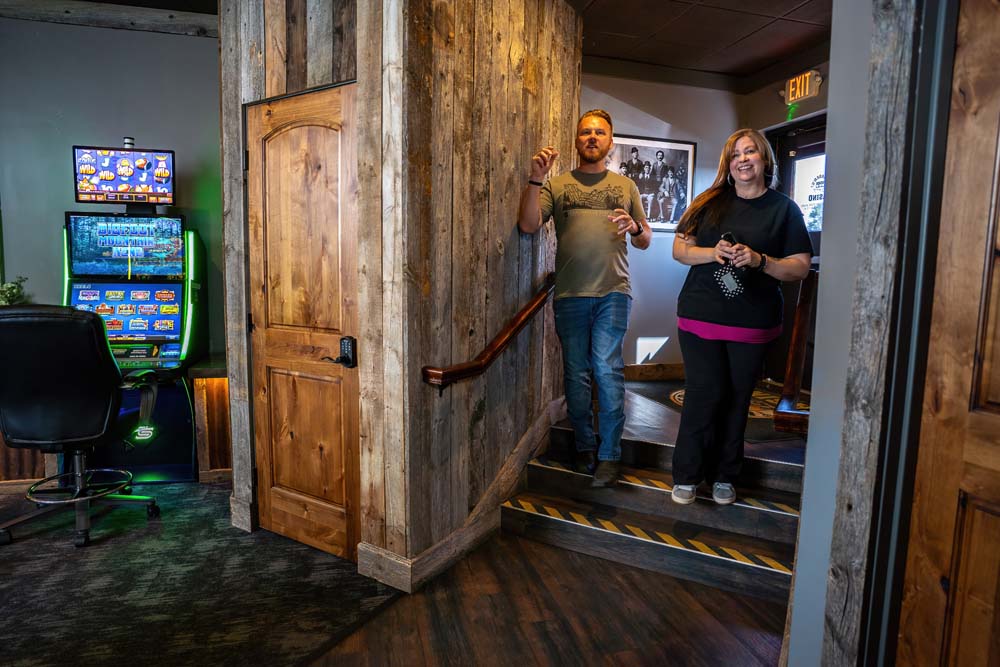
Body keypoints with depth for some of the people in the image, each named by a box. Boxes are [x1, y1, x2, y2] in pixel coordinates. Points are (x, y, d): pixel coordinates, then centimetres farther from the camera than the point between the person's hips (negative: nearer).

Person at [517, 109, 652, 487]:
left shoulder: (625, 186, 15)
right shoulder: (557, 185, 10)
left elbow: (645, 242, 15)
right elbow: (528, 225, -5)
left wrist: (634, 227, -7)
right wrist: (535, 179, -14)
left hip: (612, 292, 0)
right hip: (570, 295, 1)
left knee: (607, 369, -11)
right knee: (576, 374, 7)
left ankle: (609, 455, 2)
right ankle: (584, 448, 24)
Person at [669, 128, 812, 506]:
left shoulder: (784, 209, 5)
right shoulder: (710, 202, 8)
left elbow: (801, 267, 1)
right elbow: (679, 249, 5)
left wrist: (759, 260, -16)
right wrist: (712, 253, -14)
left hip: (753, 324, 0)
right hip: (700, 317, 0)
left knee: (737, 399, 9)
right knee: (703, 395, 0)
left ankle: (724, 476, 26)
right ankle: (687, 476, 15)